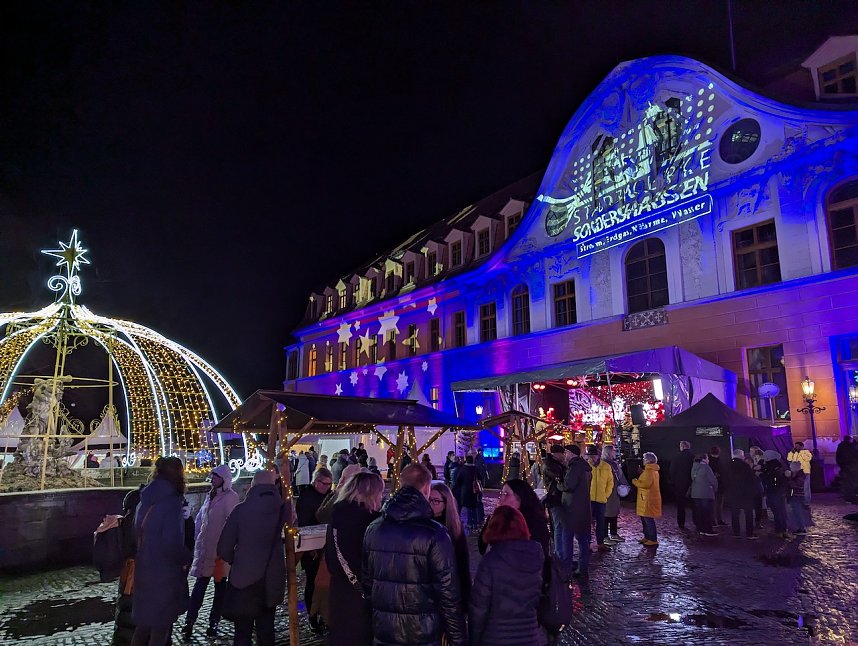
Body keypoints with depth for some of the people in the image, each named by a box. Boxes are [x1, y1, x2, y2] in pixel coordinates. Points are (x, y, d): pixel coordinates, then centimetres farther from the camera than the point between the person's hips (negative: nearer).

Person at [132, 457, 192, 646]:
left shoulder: (146, 501, 4)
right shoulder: (171, 502, -20)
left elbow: (138, 534, 12)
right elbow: (172, 544, -26)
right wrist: (186, 558, -8)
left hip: (143, 571, 7)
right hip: (164, 575, -7)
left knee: (143, 625, 21)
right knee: (160, 629, 8)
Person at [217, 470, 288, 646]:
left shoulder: (241, 509, -13)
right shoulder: (283, 509, -8)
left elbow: (224, 549, -8)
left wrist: (236, 561, 11)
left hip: (244, 579, -2)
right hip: (272, 580, 2)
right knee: (266, 631, 17)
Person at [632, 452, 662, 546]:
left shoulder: (649, 471, -18)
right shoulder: (653, 470, 14)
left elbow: (646, 484, -25)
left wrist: (635, 481, -12)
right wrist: (642, 472, 16)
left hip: (648, 499, -11)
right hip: (646, 498, 11)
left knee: (648, 519, -5)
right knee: (644, 518, 18)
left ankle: (653, 540, 0)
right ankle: (647, 537, 27)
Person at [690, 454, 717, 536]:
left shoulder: (694, 467, 8)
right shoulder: (706, 468, -13)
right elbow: (713, 480, -11)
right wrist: (715, 489, 7)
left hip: (695, 493, 7)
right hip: (706, 494, -7)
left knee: (698, 511, 10)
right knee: (707, 512, 0)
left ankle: (700, 529, 15)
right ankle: (708, 530, 4)